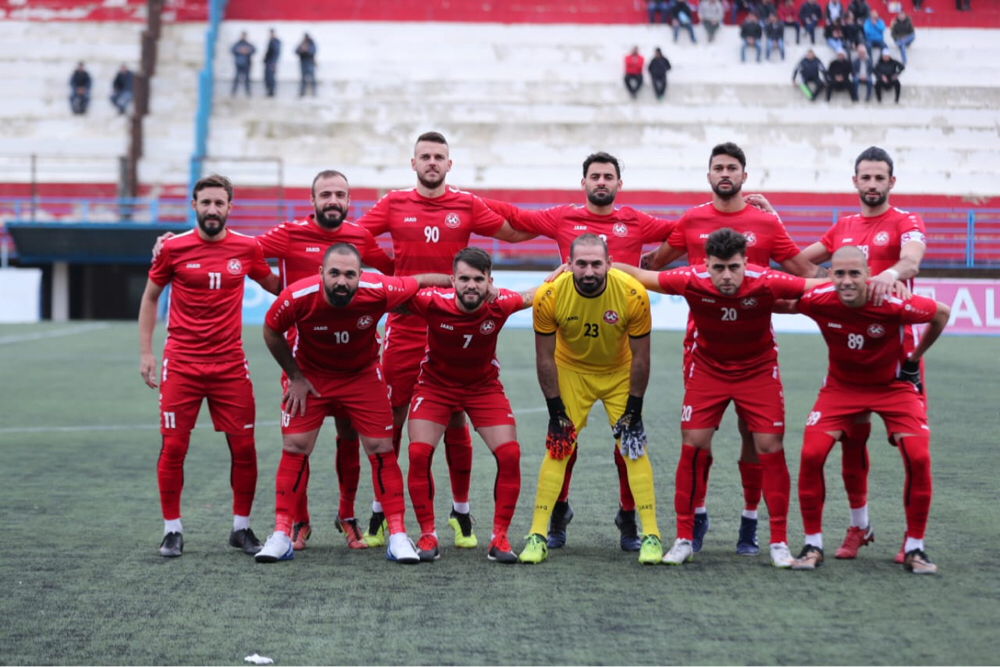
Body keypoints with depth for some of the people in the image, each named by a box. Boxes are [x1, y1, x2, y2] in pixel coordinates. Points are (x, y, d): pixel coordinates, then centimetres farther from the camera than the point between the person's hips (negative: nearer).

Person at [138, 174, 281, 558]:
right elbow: (150, 298, 10)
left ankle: (241, 527, 16)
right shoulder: (173, 249, -1)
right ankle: (172, 530, 9)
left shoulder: (247, 248, 2)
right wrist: (145, 351, 5)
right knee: (173, 447, -2)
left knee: (243, 447, 1)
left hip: (230, 364, 1)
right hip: (181, 364, -1)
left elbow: (275, 286, 20)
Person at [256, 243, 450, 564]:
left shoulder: (379, 291, -30)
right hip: (309, 375, 0)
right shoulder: (296, 297, -29)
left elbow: (420, 281, -10)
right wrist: (294, 377, -6)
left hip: (362, 375, 1)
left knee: (381, 449, -3)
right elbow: (271, 332, -8)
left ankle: (398, 536, 5)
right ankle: (281, 535, 3)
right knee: (294, 448, -7)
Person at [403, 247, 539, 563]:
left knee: (509, 454, -12)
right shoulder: (432, 302, -28)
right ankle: (427, 535, -2)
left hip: (484, 386, 1)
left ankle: (500, 538, 0)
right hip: (436, 384, -1)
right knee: (419, 453, -16)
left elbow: (532, 296, -3)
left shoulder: (500, 304, -24)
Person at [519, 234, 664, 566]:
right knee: (557, 448, -6)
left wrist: (634, 410, -13)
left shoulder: (633, 295, -28)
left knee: (634, 448, -6)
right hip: (571, 372, 0)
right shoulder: (549, 296, -26)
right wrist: (555, 410, -13)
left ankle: (651, 535, 1)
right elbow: (545, 358, -14)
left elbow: (640, 357, -16)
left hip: (620, 374, 0)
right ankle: (537, 536, 1)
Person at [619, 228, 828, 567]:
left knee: (770, 448, -6)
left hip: (758, 370, -1)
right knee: (693, 446, -5)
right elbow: (636, 275, -14)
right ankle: (684, 539, 7)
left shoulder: (765, 283, -28)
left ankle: (779, 543, 5)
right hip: (707, 368, 1)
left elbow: (826, 285, -19)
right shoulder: (692, 280, -25)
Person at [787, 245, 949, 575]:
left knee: (918, 457, -17)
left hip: (894, 385, -1)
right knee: (811, 454, -15)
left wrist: (914, 357, -3)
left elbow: (941, 313, -10)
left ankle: (914, 548, 0)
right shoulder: (818, 301, -24)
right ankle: (813, 544, 1)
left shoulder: (891, 304, -29)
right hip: (841, 385, 2)